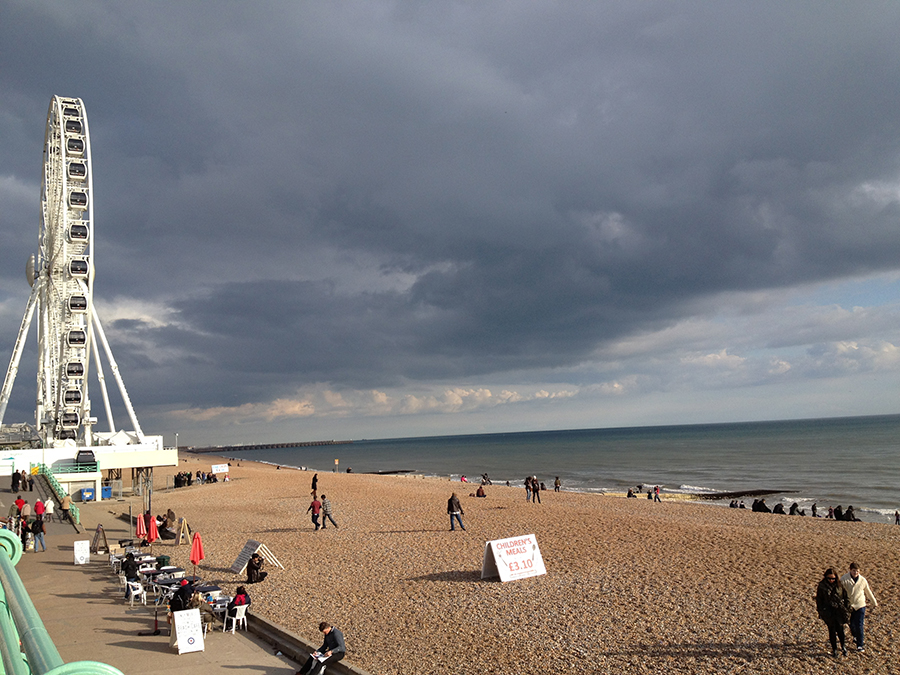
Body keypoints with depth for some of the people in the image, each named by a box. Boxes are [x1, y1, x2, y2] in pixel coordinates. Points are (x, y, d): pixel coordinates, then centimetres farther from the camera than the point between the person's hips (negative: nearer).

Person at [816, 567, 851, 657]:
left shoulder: (840, 586, 2)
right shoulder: (821, 586, -2)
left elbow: (846, 598, 11)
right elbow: (819, 600, 4)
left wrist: (846, 609, 6)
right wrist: (821, 612, 2)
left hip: (839, 611, 0)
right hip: (828, 612, 0)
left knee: (840, 628, -7)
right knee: (832, 629, 4)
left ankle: (843, 646, 17)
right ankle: (834, 649, 18)